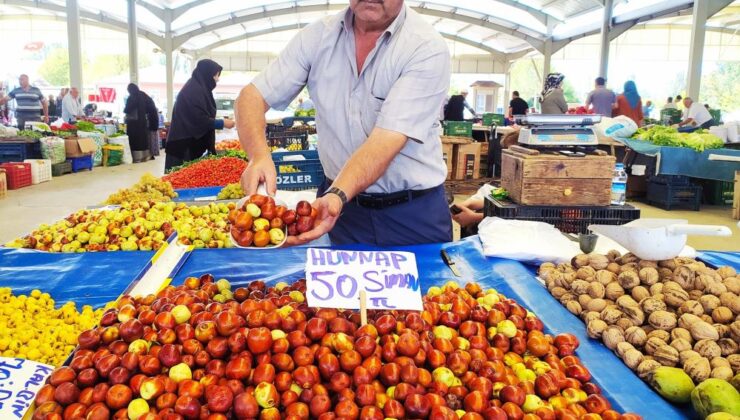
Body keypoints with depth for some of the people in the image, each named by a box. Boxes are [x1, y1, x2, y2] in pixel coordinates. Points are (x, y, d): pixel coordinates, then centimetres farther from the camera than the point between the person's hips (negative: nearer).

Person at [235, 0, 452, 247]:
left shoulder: (428, 48, -17)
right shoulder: (318, 36, -5)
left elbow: (387, 140, -26)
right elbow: (254, 95, -7)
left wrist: (337, 196, -41)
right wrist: (259, 155, -26)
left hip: (415, 212, -2)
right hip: (340, 200, 3)